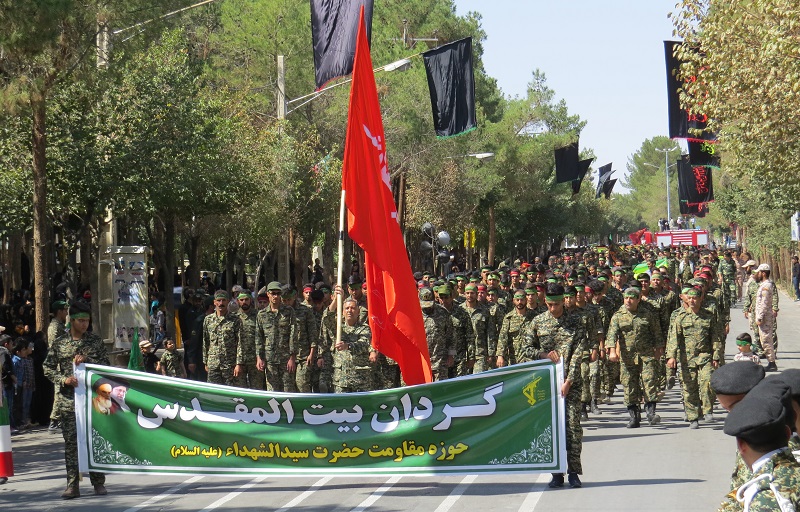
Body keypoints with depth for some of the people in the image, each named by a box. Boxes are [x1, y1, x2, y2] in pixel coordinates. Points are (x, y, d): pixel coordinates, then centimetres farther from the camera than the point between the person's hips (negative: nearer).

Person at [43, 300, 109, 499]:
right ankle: (72, 485, 1)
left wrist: (87, 360, -11)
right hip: (68, 400, 0)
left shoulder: (95, 341, 6)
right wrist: (63, 380, -9)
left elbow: (106, 365, 5)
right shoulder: (59, 343, 6)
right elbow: (48, 368, 8)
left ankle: (98, 482, 10)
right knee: (71, 441, -1)